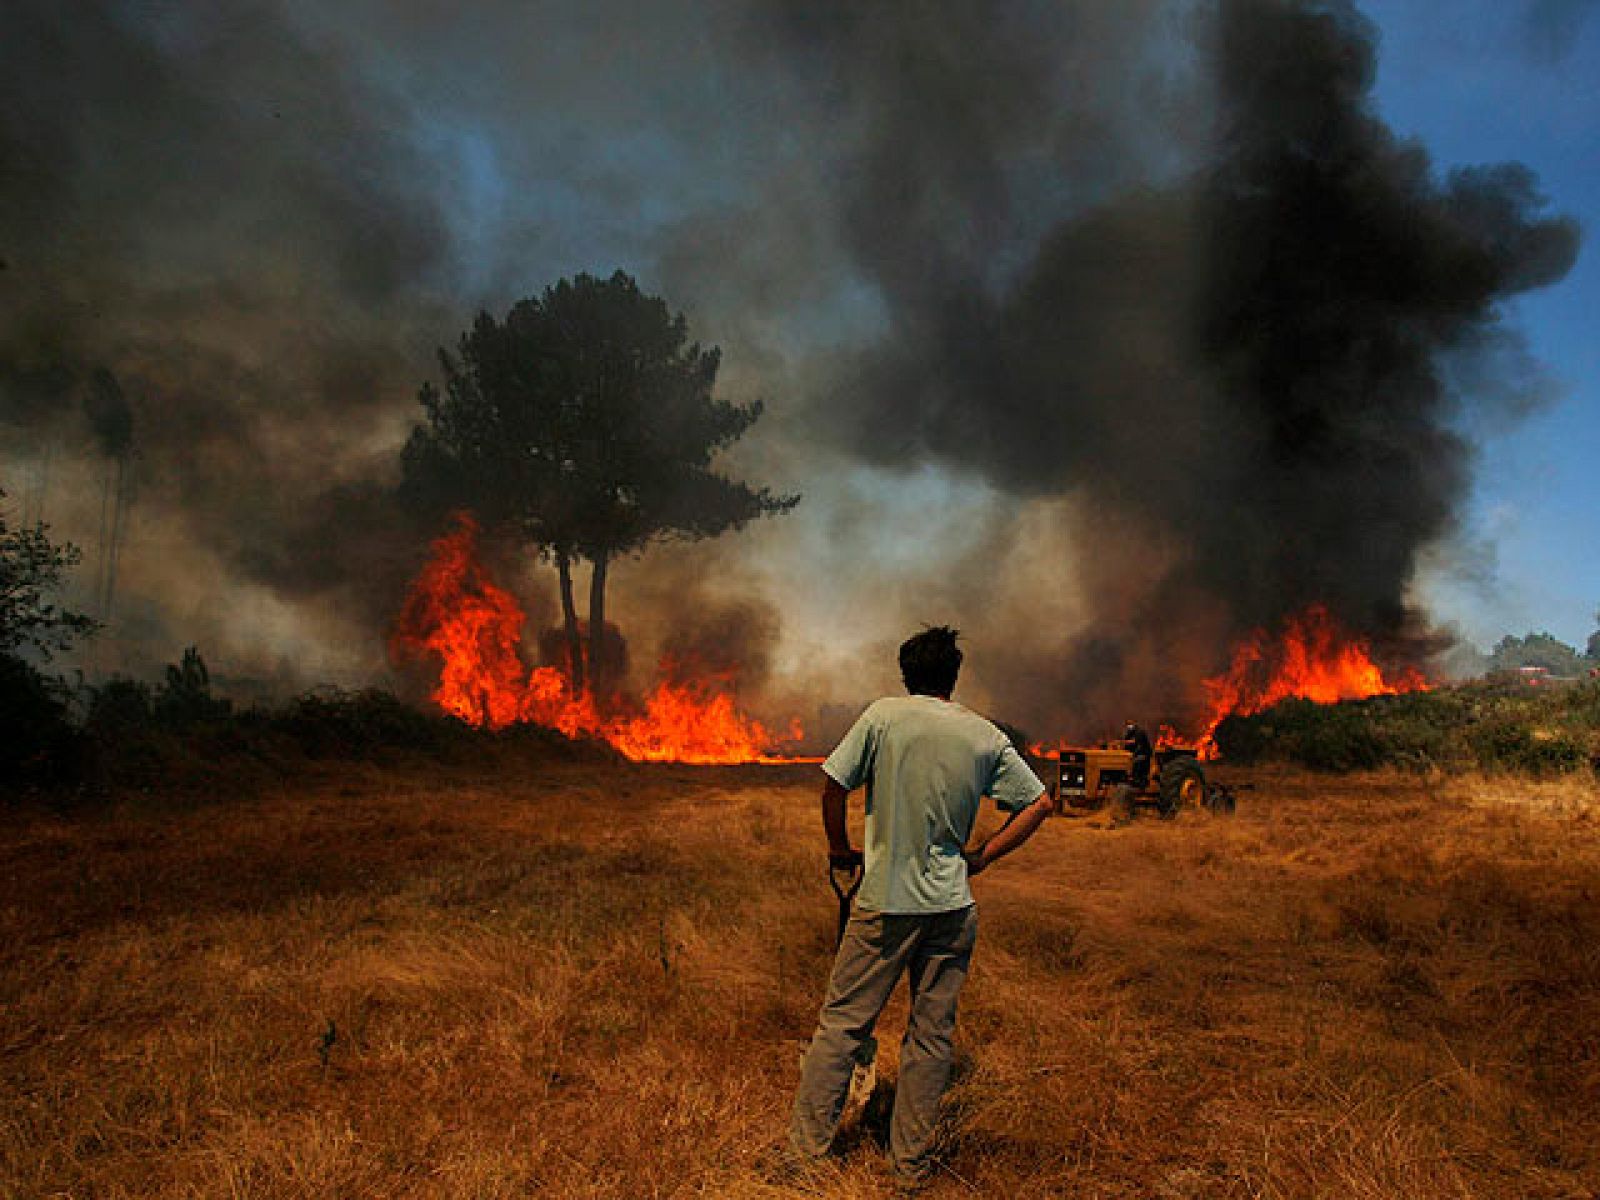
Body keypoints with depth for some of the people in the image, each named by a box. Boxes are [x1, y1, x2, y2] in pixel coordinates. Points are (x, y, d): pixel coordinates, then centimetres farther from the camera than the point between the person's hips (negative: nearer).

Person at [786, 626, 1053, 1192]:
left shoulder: (882, 715, -6)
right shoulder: (987, 736, 2)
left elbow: (833, 787, -5)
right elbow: (1039, 804, 6)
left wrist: (841, 848, 10)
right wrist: (982, 856, 10)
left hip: (884, 901, -2)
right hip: (953, 906, 3)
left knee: (841, 1022, 9)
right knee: (932, 1034, 11)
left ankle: (808, 1143, 16)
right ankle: (913, 1165, 22)